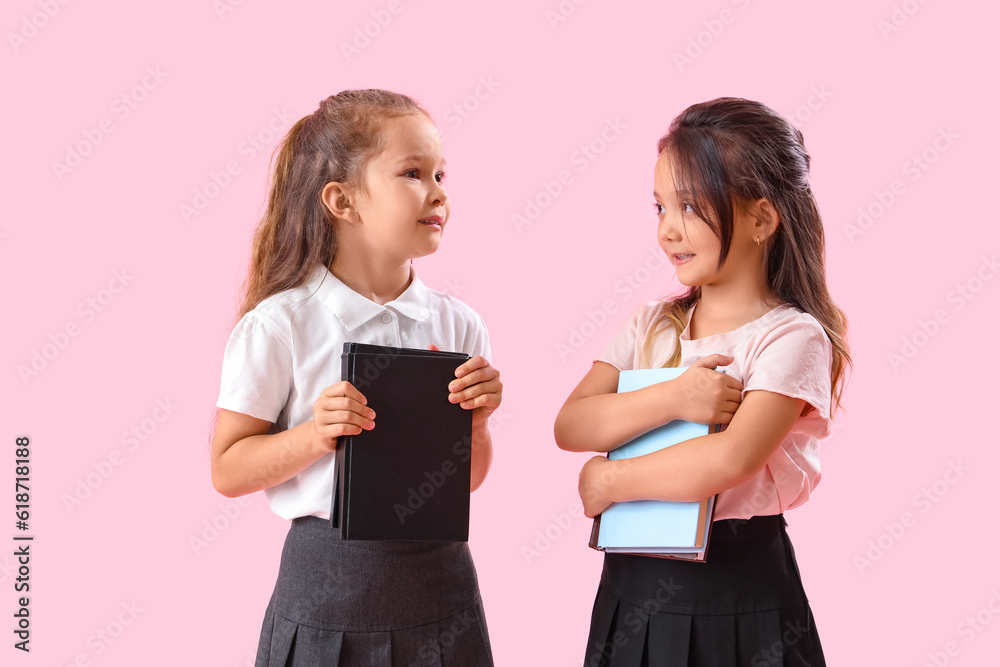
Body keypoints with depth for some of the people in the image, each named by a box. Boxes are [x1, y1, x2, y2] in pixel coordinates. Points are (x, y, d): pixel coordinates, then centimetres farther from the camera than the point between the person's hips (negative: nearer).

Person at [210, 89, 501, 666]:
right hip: (330, 579, -3)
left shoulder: (458, 325, 1)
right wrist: (313, 436, -20)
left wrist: (477, 421, -10)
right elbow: (227, 471, -6)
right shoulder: (281, 325, -10)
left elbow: (469, 479, 9)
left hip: (438, 574, 4)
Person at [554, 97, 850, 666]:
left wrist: (609, 481, -12)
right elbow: (570, 427, -4)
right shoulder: (652, 326, 7)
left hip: (738, 598, -5)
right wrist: (669, 399, -18)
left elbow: (728, 460, -22)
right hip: (635, 584, 5)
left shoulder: (792, 337, -10)